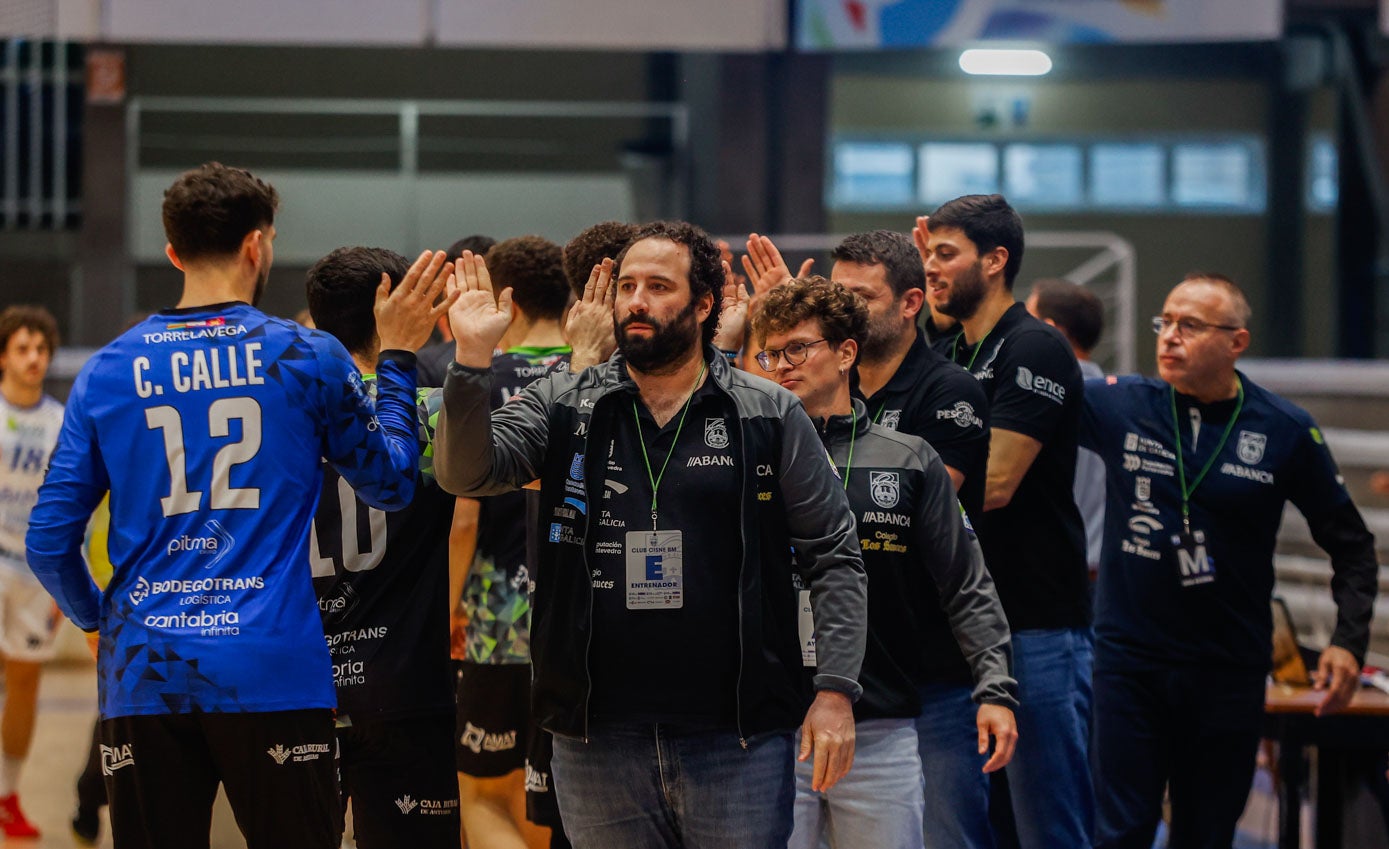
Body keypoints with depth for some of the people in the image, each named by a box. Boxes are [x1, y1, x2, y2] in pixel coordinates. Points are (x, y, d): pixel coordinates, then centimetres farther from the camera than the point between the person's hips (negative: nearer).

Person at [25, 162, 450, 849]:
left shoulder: (107, 371, 6)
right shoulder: (306, 358, -1)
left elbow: (49, 541, 6)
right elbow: (392, 484, 12)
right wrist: (396, 357, 21)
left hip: (144, 673, 2)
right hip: (272, 670, -2)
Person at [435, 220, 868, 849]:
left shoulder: (770, 415, 3)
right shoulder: (562, 407, 8)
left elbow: (834, 559, 2)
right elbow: (467, 471, -7)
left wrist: (836, 690, -7)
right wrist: (472, 360, -20)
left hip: (739, 741, -2)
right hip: (598, 740, 2)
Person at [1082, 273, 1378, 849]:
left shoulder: (1286, 432, -3)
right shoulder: (1119, 405, -3)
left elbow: (1351, 545, 6)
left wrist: (1349, 641, -5)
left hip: (1230, 669, 0)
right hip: (1130, 658, 0)